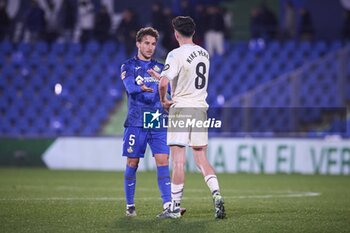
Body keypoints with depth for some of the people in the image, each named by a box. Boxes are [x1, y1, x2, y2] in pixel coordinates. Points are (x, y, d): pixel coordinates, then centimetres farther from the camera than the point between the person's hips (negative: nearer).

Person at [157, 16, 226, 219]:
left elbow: (164, 82, -25)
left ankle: (175, 207, 1)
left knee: (179, 160, -2)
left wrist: (163, 100, -4)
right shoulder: (205, 53, 10)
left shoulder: (176, 54, -13)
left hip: (181, 108, -6)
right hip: (201, 108, 6)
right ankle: (217, 194, -9)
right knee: (201, 158, 9)